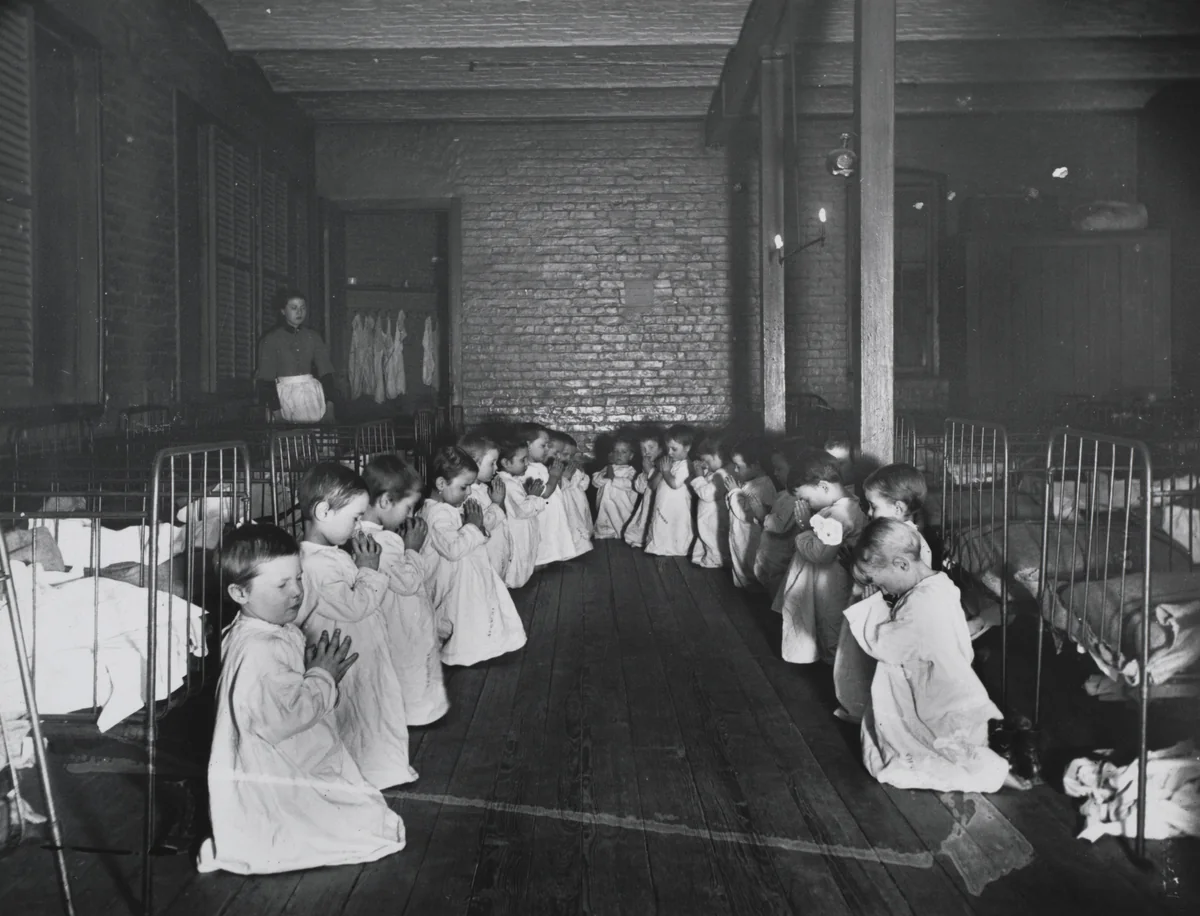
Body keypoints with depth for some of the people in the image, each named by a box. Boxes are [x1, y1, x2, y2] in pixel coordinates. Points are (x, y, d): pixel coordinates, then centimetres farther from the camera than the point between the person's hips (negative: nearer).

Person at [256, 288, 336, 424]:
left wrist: (329, 406, -11)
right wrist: (276, 412, -15)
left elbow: (326, 372, 0)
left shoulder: (313, 337, 6)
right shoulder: (271, 340, -3)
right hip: (284, 396, -2)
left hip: (311, 393, 3)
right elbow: (266, 378, -7)